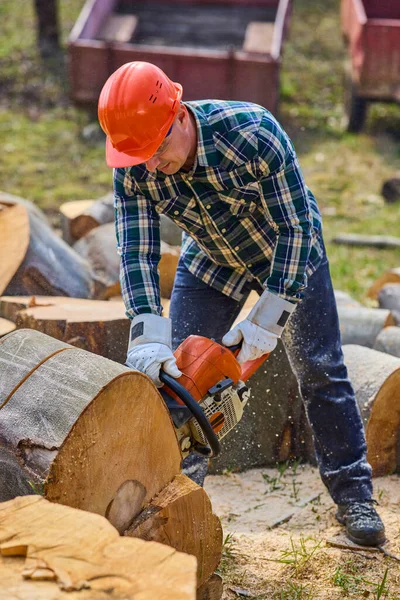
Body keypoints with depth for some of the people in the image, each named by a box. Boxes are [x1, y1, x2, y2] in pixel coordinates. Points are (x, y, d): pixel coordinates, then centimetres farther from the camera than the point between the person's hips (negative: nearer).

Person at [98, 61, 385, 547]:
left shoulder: (253, 133, -38)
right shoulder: (133, 168, -26)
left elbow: (295, 226, -31)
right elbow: (136, 251, -25)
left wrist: (267, 321, -33)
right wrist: (149, 337, -38)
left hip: (290, 253, -3)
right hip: (211, 262, 3)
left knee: (321, 372, 0)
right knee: (177, 373, -4)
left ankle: (353, 498, 12)